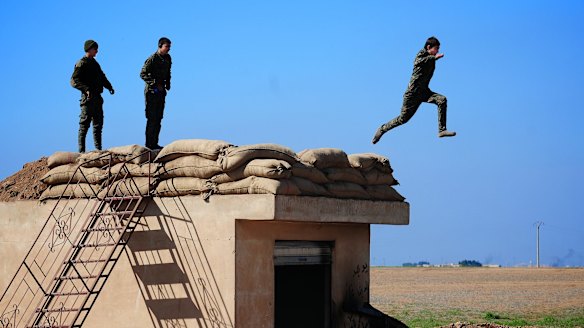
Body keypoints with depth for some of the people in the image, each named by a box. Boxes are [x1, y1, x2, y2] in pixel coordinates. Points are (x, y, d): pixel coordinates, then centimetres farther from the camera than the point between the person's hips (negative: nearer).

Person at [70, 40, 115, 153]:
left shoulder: (94, 63, 18)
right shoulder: (81, 64, -8)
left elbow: (102, 77, 27)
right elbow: (74, 81, -16)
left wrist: (109, 87, 10)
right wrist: (86, 89, -29)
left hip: (97, 97, 9)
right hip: (88, 97, -8)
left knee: (98, 124, 10)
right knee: (84, 125, -5)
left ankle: (98, 150, 15)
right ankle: (81, 151, -4)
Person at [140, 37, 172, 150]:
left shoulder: (167, 58, 9)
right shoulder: (152, 59, -14)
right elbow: (143, 74, -15)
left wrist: (167, 83, 7)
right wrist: (155, 84, -20)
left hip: (161, 91, 8)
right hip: (152, 91, -8)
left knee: (158, 118, 9)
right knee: (152, 118, -9)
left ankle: (154, 144, 14)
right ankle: (149, 145, -7)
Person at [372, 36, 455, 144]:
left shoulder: (431, 59, 11)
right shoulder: (422, 54, -11)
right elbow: (417, 62, -36)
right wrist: (434, 57, -41)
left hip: (424, 92, 7)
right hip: (413, 92, -6)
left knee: (442, 100, -18)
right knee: (403, 118, 0)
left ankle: (442, 130, -20)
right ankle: (383, 129, 24)